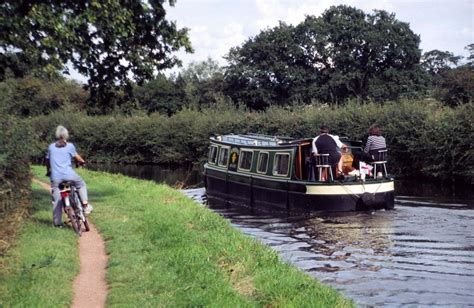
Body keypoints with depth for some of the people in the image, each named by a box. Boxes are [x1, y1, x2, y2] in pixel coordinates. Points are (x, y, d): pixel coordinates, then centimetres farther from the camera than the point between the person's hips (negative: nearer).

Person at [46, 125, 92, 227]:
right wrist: (83, 162, 30)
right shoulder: (69, 146, 3)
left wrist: (48, 171, 36)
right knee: (81, 184, 24)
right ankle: (85, 205, 10)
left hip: (55, 177, 2)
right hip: (68, 174, -2)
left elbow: (47, 160, 21)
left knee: (56, 200, 7)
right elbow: (77, 157, 9)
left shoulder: (51, 147, 12)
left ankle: (57, 222, 9)